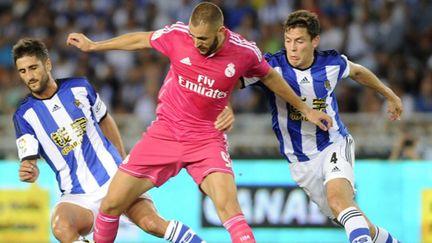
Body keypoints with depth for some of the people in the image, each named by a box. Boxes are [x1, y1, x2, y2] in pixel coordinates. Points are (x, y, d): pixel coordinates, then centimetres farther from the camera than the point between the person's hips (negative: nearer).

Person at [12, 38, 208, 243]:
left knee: (151, 222, -21)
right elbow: (29, 161, -11)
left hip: (114, 177, 1)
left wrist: (124, 162, 23)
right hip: (77, 196, -1)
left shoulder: (79, 87, 2)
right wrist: (28, 171, -35)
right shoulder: (24, 115, -3)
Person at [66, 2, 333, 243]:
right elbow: (141, 39, 8)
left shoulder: (245, 52, -13)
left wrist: (305, 109, 19)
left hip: (207, 139, -2)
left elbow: (270, 77, 9)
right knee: (111, 204, -2)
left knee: (228, 206, -26)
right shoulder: (178, 35, -12)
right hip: (165, 132, 2)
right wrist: (93, 45, 17)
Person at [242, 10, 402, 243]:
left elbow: (358, 71, 14)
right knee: (351, 217, 7)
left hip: (334, 145, -1)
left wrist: (390, 95, 29)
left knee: (338, 200, -31)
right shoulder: (271, 66, -17)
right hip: (301, 162, 1)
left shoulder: (332, 63, -9)